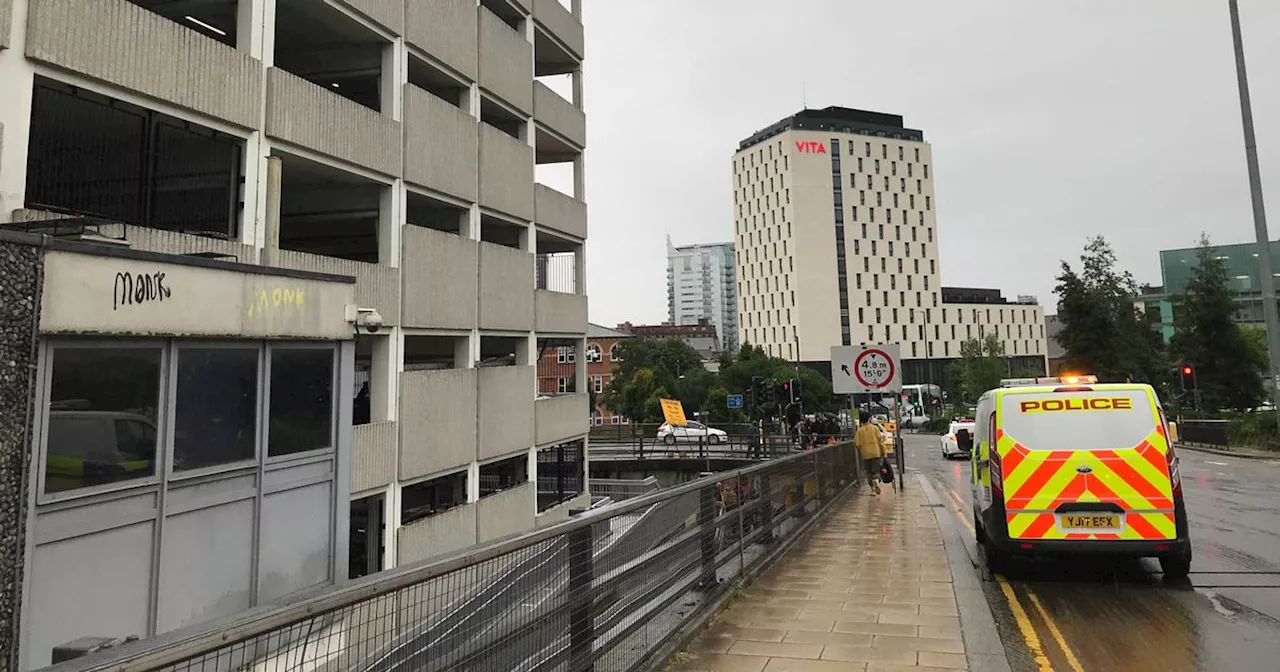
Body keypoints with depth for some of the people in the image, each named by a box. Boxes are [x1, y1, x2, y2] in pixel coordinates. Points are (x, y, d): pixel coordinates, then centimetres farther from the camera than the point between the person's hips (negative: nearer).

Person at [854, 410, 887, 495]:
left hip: (865, 454, 1)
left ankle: (873, 487, 13)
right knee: (876, 470, 4)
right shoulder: (875, 428, -2)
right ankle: (876, 480, -25)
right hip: (876, 453, -1)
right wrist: (883, 453, 3)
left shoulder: (859, 430, -2)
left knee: (869, 471, 14)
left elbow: (856, 444, -6)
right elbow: (880, 441, -3)